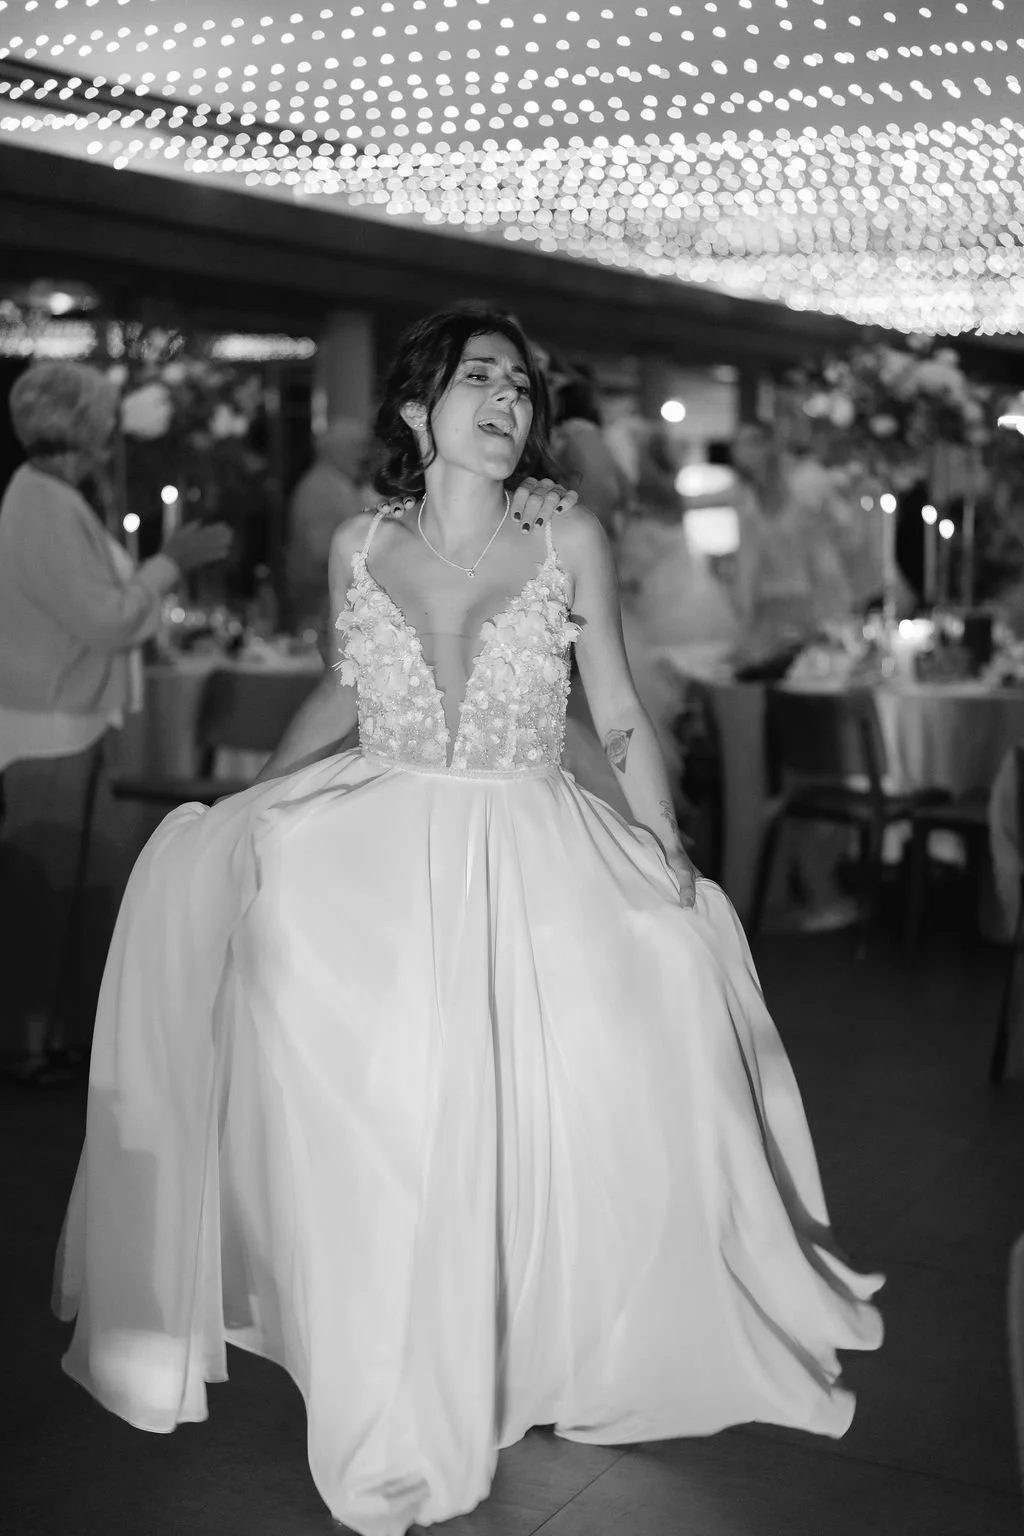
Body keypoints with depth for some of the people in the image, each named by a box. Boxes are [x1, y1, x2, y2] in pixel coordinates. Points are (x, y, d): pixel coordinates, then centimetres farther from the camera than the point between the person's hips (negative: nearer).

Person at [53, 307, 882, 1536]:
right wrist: (241, 802, 11)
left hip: (533, 864, -1)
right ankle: (391, 1399, 8)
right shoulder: (358, 549, 3)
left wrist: (669, 855, -8)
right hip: (379, 856, 2)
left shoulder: (569, 542, -2)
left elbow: (621, 719, 3)